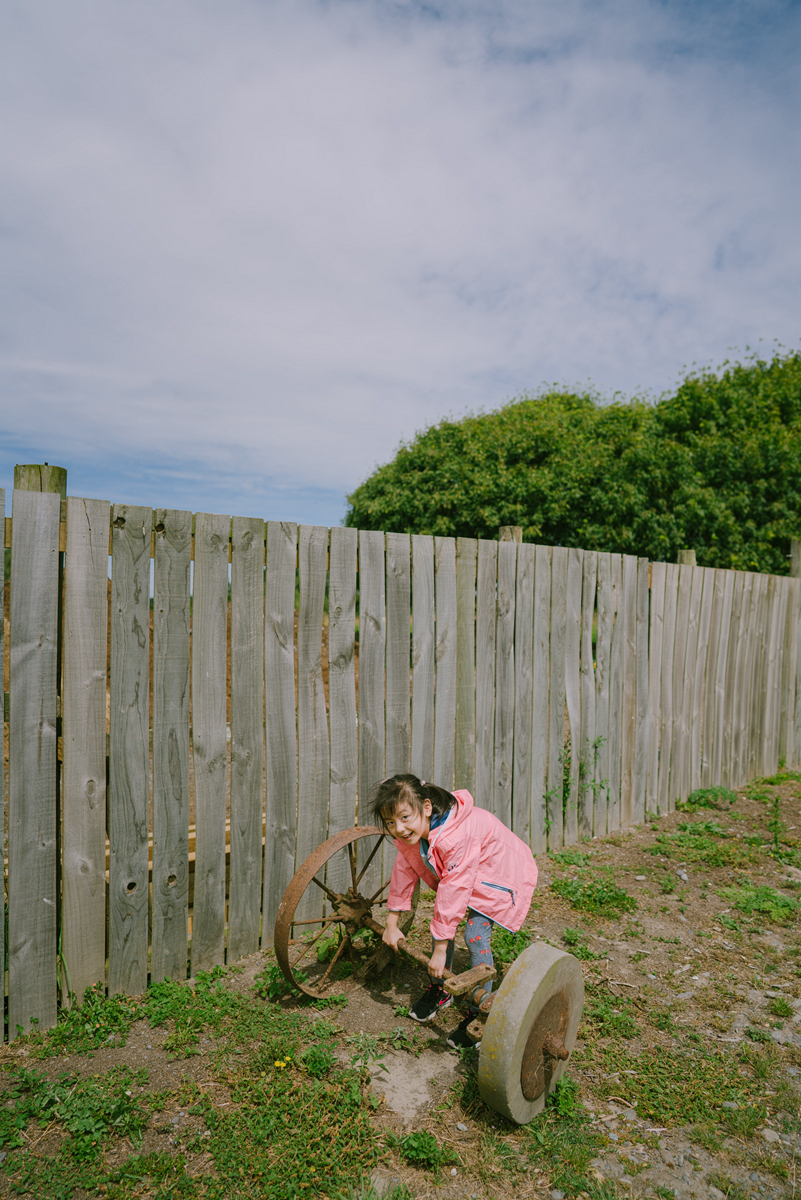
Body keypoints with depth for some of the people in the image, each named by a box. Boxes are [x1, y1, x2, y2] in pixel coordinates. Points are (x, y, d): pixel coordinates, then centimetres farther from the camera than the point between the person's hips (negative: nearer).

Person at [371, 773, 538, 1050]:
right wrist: (392, 924, -2)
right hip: (456, 873, 8)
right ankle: (439, 990, 25)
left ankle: (478, 1012, 2)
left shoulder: (456, 838, -43)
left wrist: (440, 951, -29)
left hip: (500, 875, -7)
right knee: (439, 924, 1)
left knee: (475, 935, -17)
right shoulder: (410, 832, -18)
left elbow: (454, 891, -37)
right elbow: (403, 871, -4)